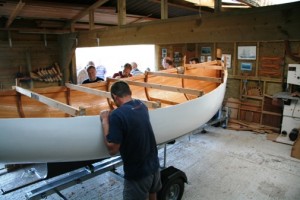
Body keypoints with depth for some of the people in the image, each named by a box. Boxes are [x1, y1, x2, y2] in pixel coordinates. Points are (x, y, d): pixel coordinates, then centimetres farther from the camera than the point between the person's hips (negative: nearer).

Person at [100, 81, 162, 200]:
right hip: (154, 165, 6)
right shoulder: (142, 105, -3)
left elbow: (112, 150, -21)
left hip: (137, 173, -6)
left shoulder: (117, 115, -26)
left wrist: (104, 121, -15)